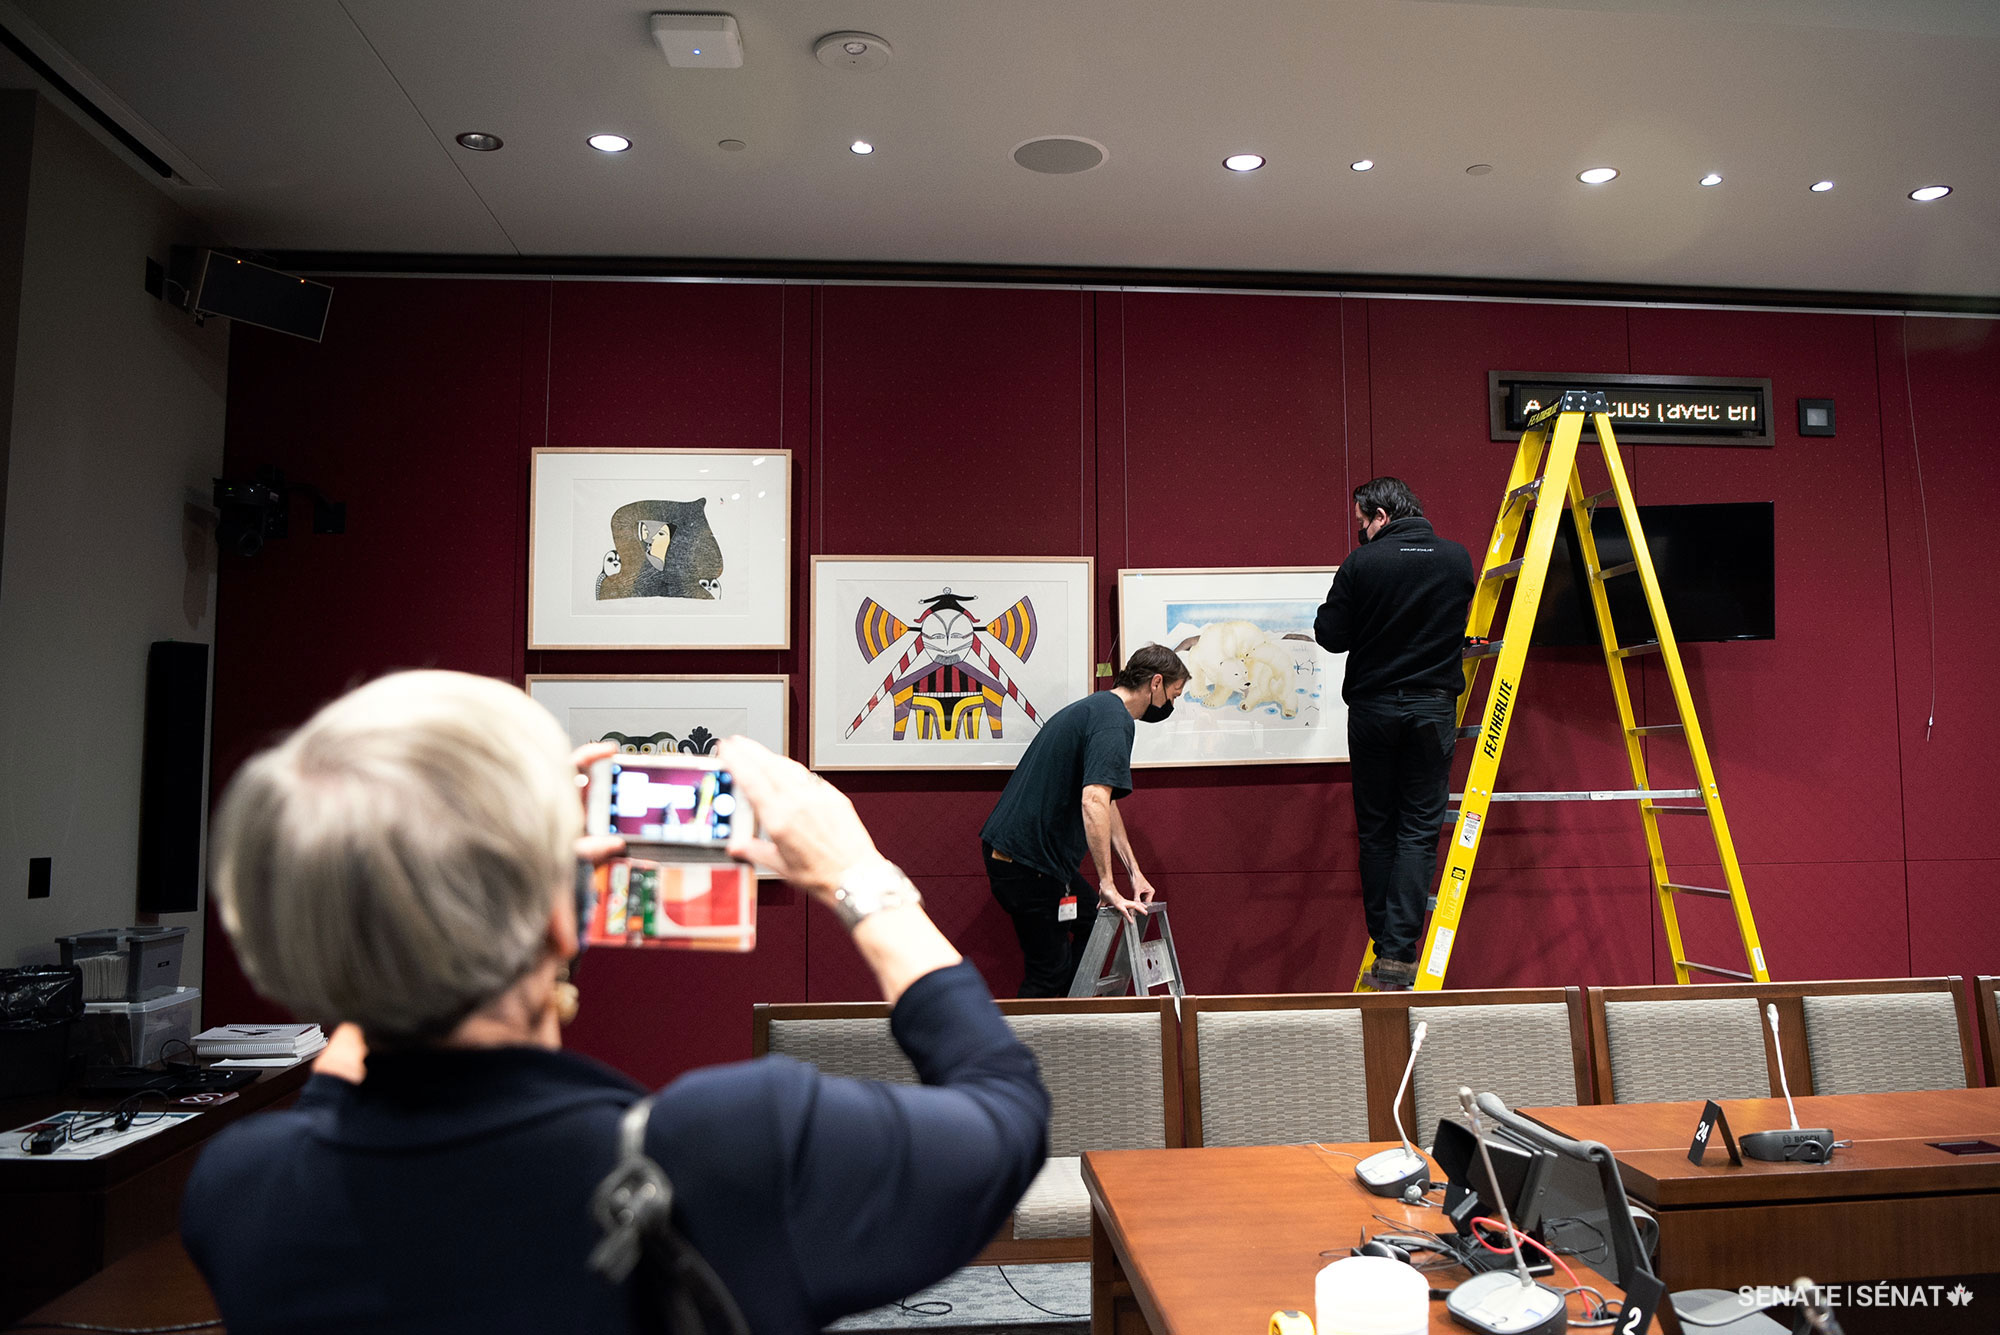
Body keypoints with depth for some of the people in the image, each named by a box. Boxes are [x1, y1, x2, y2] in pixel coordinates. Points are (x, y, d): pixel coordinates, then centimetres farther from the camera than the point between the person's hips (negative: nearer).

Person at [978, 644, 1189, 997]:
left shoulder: (1096, 707, 18)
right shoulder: (1114, 719, -15)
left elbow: (1105, 802, 23)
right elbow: (1093, 802, -28)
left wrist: (1134, 871, 21)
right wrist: (1107, 884, -23)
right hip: (1026, 859, -10)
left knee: (1092, 922, 21)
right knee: (1051, 970, 0)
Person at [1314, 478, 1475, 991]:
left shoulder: (1361, 563, -8)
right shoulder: (1458, 558, 2)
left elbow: (1331, 636, -4)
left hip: (1373, 708, -1)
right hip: (1434, 708, 2)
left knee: (1376, 830, 9)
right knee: (1419, 828, 3)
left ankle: (1384, 952, 12)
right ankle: (1399, 957, -4)